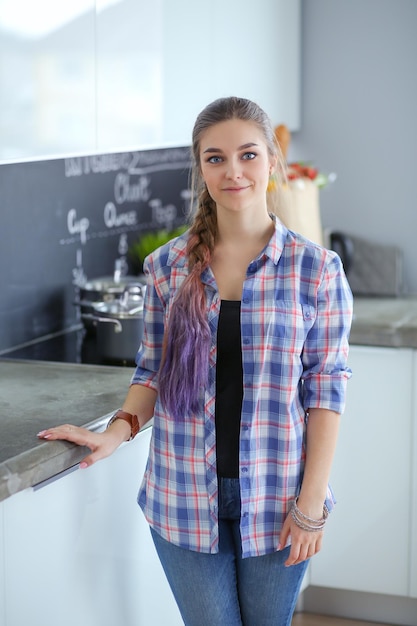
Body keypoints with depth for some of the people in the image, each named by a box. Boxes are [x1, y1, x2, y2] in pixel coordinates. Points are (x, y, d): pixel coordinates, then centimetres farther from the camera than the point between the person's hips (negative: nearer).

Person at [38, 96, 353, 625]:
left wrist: (312, 502, -8)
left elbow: (325, 389, -5)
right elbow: (152, 371, 8)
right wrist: (116, 432, -9)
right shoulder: (168, 266, 1)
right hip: (186, 498, 1)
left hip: (276, 500, -1)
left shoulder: (316, 269, -5)